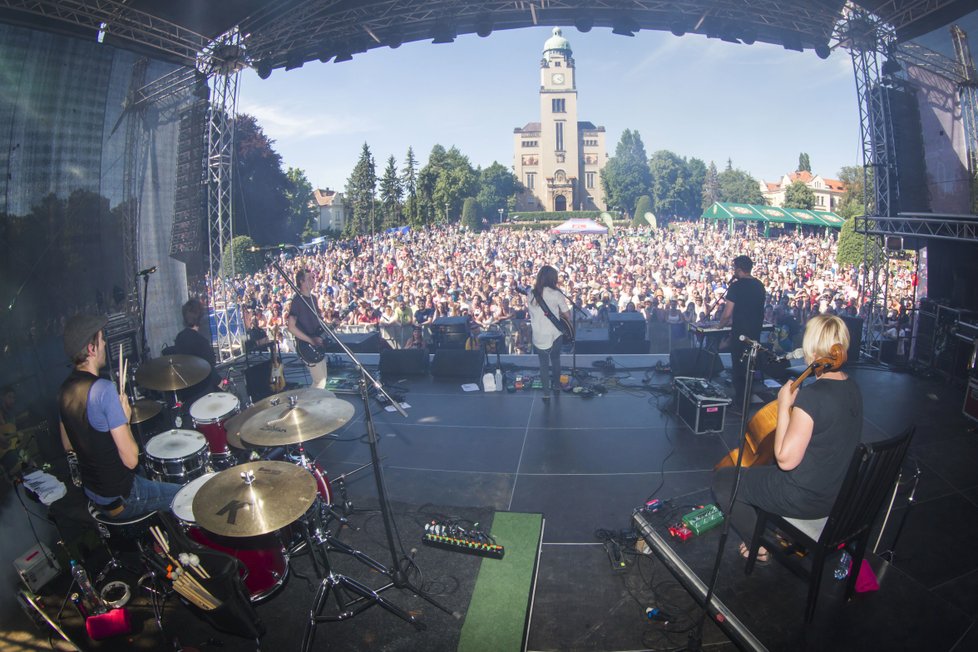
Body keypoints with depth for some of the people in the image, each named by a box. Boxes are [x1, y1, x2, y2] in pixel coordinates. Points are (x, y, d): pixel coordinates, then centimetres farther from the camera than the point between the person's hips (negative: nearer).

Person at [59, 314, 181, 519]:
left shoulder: (65, 390, -1)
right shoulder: (103, 389, -27)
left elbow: (68, 446, 15)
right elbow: (131, 460, -25)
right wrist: (125, 418, -13)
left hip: (92, 494, 8)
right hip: (120, 500, -8)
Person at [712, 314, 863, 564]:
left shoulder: (811, 395, -30)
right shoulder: (852, 388, -3)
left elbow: (786, 460, -27)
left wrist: (784, 406, -23)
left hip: (804, 498, -8)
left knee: (722, 479, 5)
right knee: (762, 464, 31)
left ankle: (761, 545, 17)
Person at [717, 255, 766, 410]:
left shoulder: (736, 286, -15)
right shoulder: (759, 285, 7)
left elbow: (727, 313, -17)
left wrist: (721, 325, 2)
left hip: (740, 333, -7)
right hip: (755, 332, 7)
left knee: (738, 367, 3)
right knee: (749, 367, 18)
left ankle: (739, 403, 9)